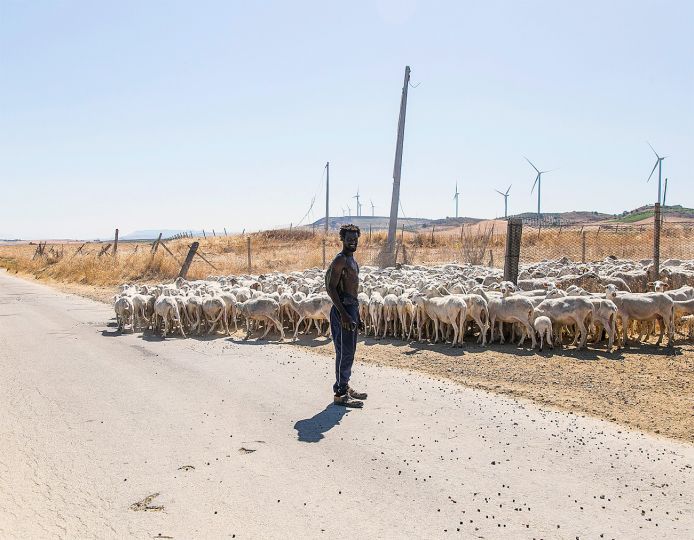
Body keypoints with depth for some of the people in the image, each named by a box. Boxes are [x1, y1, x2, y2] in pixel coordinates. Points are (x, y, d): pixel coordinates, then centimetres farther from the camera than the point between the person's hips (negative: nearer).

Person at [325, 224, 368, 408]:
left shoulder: (351, 260, 17)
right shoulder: (340, 260, -14)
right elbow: (331, 287, -21)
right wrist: (343, 314, -26)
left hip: (351, 306, 10)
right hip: (343, 308, -10)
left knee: (349, 350, 16)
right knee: (344, 351, -8)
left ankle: (345, 386, 26)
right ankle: (340, 394, -2)